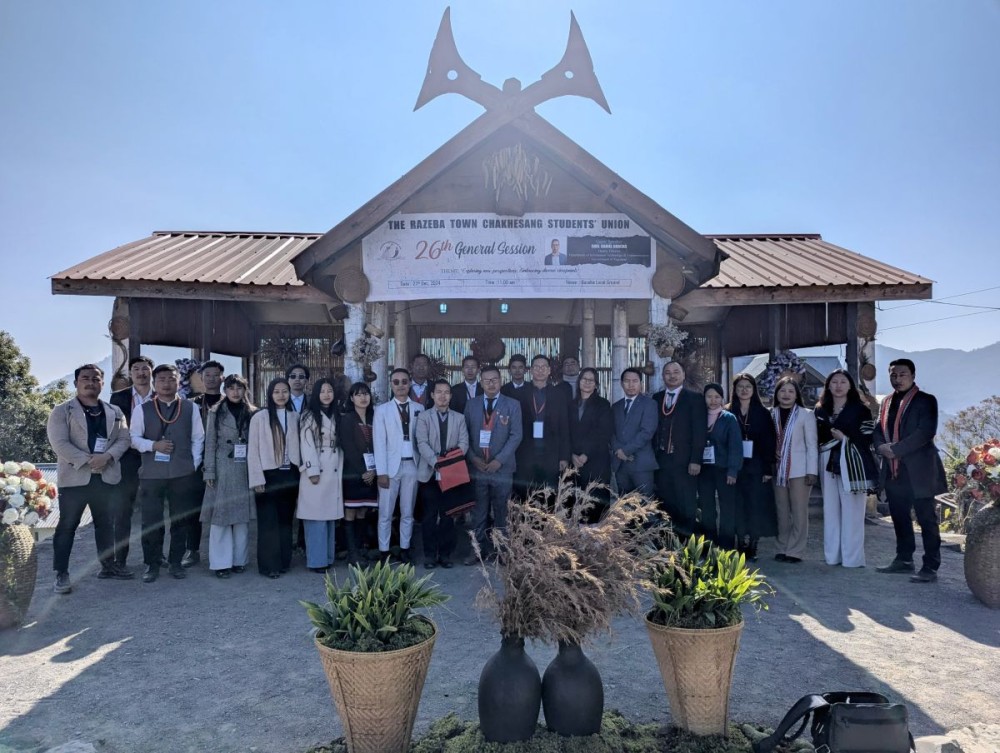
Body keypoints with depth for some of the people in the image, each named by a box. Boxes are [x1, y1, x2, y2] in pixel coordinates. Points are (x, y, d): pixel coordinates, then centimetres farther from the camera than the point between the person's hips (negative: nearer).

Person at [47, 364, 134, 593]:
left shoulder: (114, 412, 12)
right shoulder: (61, 411, -1)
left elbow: (124, 439, 4)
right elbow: (59, 443, -11)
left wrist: (107, 456, -14)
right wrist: (87, 460, -19)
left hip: (108, 477, 4)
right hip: (75, 477, -4)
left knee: (106, 524, 13)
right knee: (67, 526, 1)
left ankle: (108, 564, 25)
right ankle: (61, 573, 8)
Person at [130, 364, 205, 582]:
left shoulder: (190, 408, 5)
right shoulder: (142, 410, 3)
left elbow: (198, 438, 7)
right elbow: (133, 438, 3)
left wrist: (194, 464, -2)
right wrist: (153, 445, -15)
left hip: (183, 474, 1)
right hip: (151, 474, -1)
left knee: (180, 520, 7)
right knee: (151, 521, 3)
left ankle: (175, 561, 20)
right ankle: (151, 564, 16)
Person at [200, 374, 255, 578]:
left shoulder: (252, 413, 7)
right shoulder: (216, 412, 3)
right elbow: (210, 443, 0)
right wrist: (209, 471, -6)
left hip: (245, 470, 2)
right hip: (222, 469, -2)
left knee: (242, 515, 5)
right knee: (220, 515, -1)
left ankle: (240, 559, 14)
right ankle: (221, 562, 5)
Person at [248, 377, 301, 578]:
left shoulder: (295, 417, 6)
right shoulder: (259, 417, -4)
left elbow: (299, 447, 8)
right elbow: (252, 450, -5)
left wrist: (301, 471, 2)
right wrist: (257, 479, -9)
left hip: (290, 475, 3)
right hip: (269, 475, -3)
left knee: (285, 520, 10)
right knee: (269, 522, 1)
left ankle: (283, 561, 20)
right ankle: (269, 564, 10)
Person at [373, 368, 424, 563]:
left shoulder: (419, 409, 8)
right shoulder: (382, 410, 3)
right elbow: (379, 443, -3)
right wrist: (381, 471, -10)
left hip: (412, 465, 2)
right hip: (391, 466, -2)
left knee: (408, 512, 9)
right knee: (385, 513, 2)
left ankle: (405, 549, 18)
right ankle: (384, 552, 10)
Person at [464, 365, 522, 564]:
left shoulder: (512, 405, 2)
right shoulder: (471, 405, 10)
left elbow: (516, 435, -4)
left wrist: (499, 460, -12)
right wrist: (473, 458, -6)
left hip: (502, 468, -2)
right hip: (477, 467, 2)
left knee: (502, 511, 5)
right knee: (479, 511, 5)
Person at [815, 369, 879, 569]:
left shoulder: (860, 409, 1)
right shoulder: (821, 411, 14)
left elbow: (868, 438, -4)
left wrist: (845, 437, -10)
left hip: (852, 465, -4)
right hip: (829, 465, 4)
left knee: (852, 511, -5)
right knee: (830, 510, 5)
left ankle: (852, 558, -1)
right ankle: (832, 556, 11)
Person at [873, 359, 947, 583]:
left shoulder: (926, 400, -4)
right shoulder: (886, 402, 16)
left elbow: (926, 432, -15)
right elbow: (878, 430, 12)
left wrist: (896, 449, -19)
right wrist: (881, 447, -9)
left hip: (918, 471, -6)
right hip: (893, 470, 7)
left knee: (926, 519, -3)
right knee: (899, 517, 14)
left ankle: (930, 568, 0)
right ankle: (904, 560, 26)